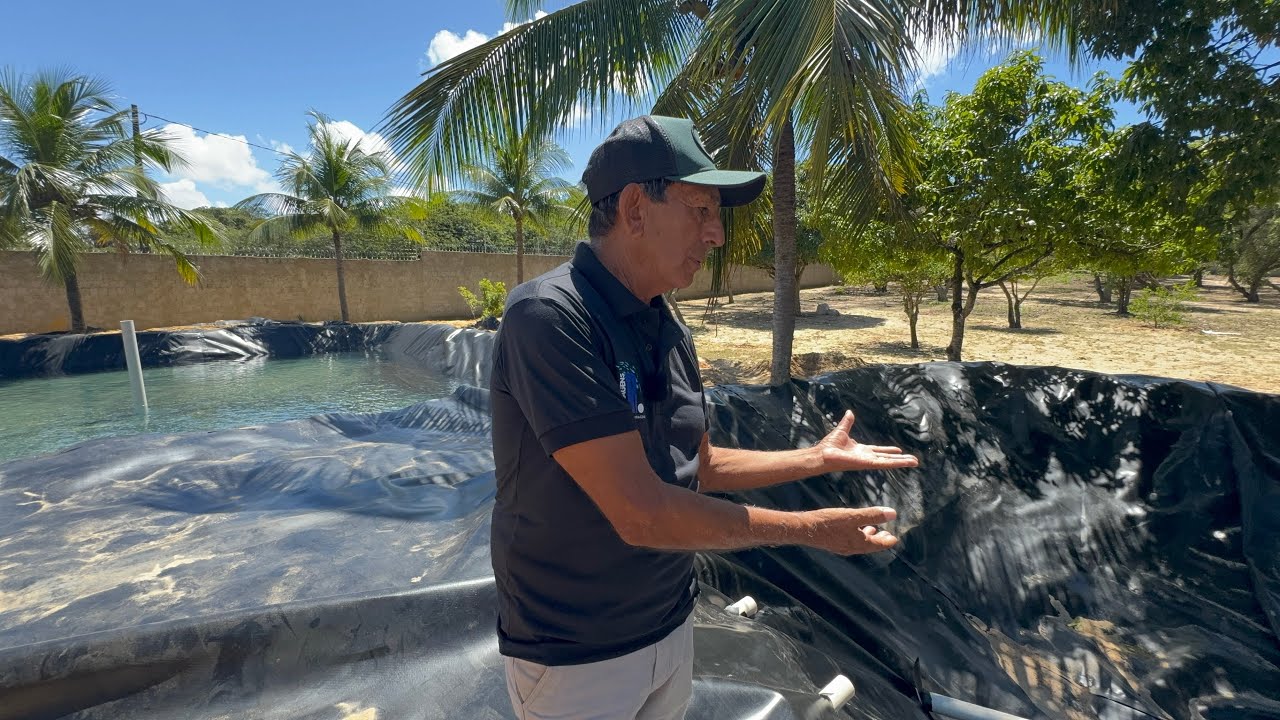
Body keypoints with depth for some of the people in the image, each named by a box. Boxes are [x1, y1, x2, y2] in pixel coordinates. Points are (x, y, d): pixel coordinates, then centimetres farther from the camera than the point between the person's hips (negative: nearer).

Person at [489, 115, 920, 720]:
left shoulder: (669, 331, 0)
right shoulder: (548, 317, -26)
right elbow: (640, 512, -29)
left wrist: (819, 458, 6)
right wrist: (811, 528, -19)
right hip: (576, 655, -6)